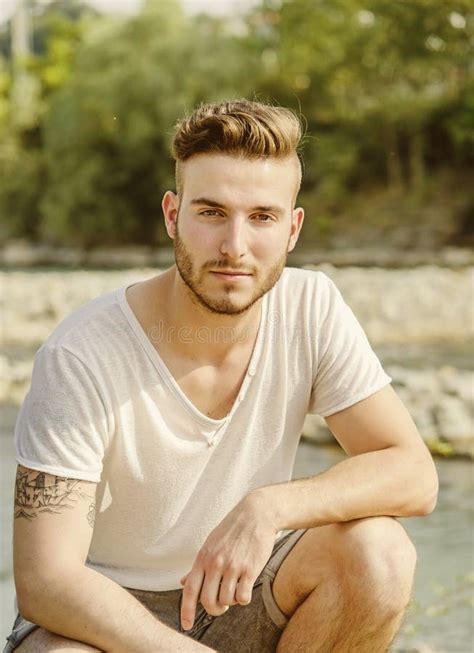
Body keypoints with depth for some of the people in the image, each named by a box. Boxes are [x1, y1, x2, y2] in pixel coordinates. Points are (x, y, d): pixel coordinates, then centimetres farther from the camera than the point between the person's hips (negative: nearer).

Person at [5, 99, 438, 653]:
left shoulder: (312, 307, -12)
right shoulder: (79, 358, -24)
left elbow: (414, 475, -14)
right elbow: (44, 582, -26)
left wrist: (270, 506, -31)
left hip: (235, 594, 5)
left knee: (379, 553, -24)